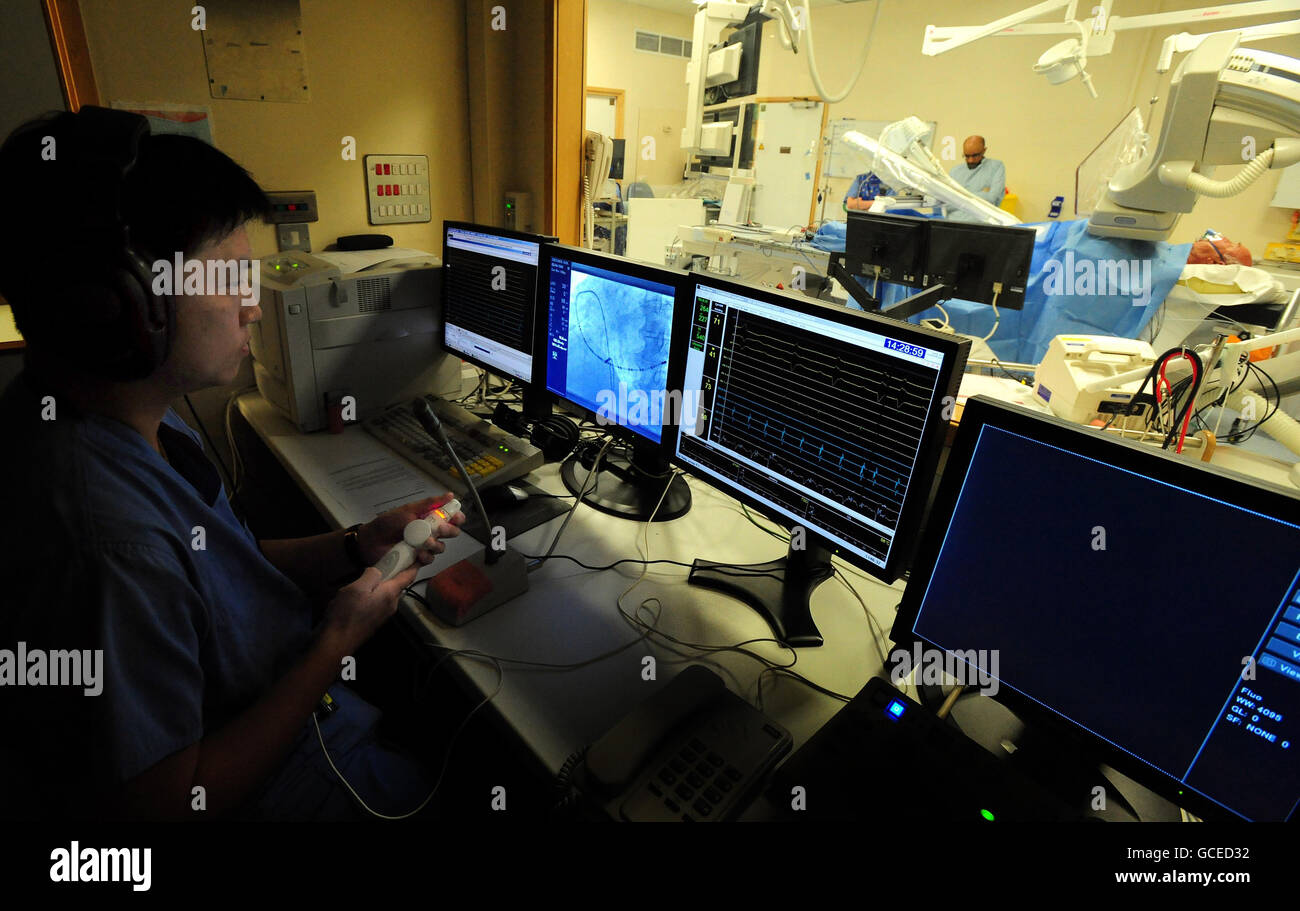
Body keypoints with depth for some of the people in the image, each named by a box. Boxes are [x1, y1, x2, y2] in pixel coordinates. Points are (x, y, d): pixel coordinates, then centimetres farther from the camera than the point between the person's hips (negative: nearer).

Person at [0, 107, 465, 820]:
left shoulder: (132, 416, -6)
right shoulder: (105, 539, -37)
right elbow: (171, 801, -26)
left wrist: (357, 547, -7)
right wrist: (336, 643, -21)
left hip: (283, 701, 8)